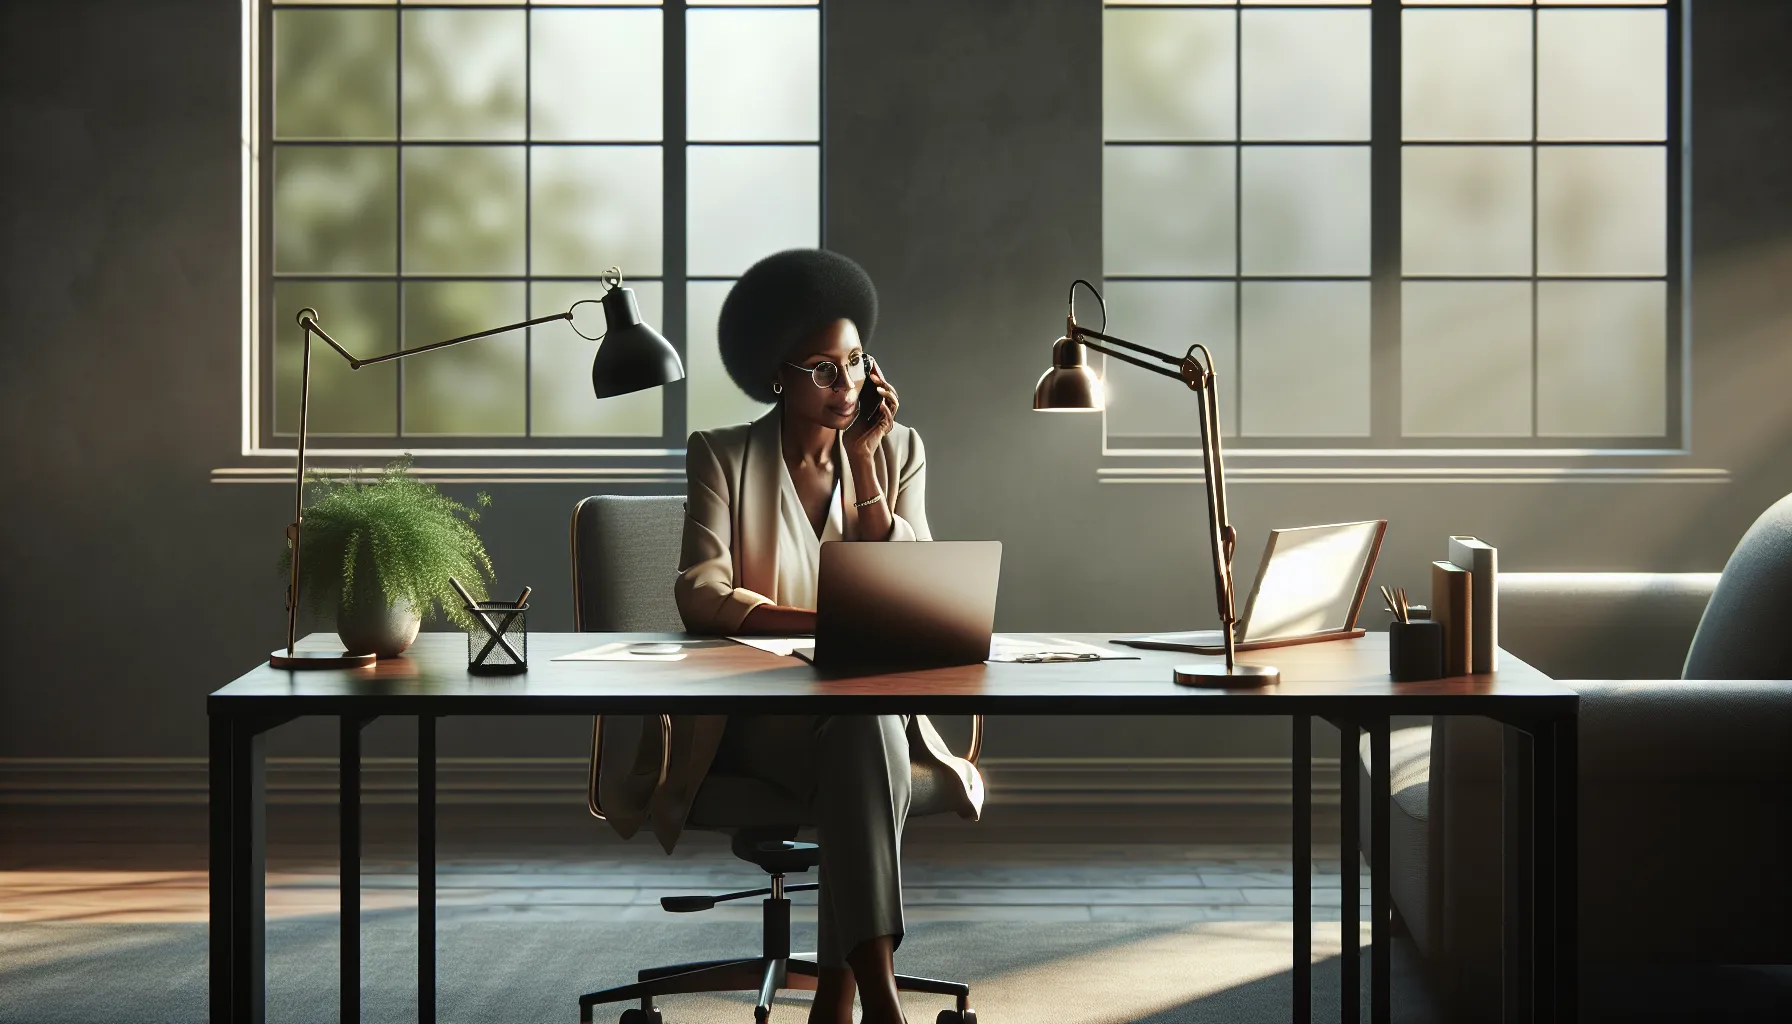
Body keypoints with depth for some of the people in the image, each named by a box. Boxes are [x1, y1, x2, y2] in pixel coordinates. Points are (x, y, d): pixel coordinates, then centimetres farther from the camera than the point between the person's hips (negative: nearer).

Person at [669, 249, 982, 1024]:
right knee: (864, 734, -35)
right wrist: (825, 624, -27)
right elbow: (700, 595, -13)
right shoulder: (722, 457, 0)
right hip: (755, 709, -3)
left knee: (866, 739, -34)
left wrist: (863, 463, -7)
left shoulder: (898, 449, 9)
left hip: (874, 703, 3)